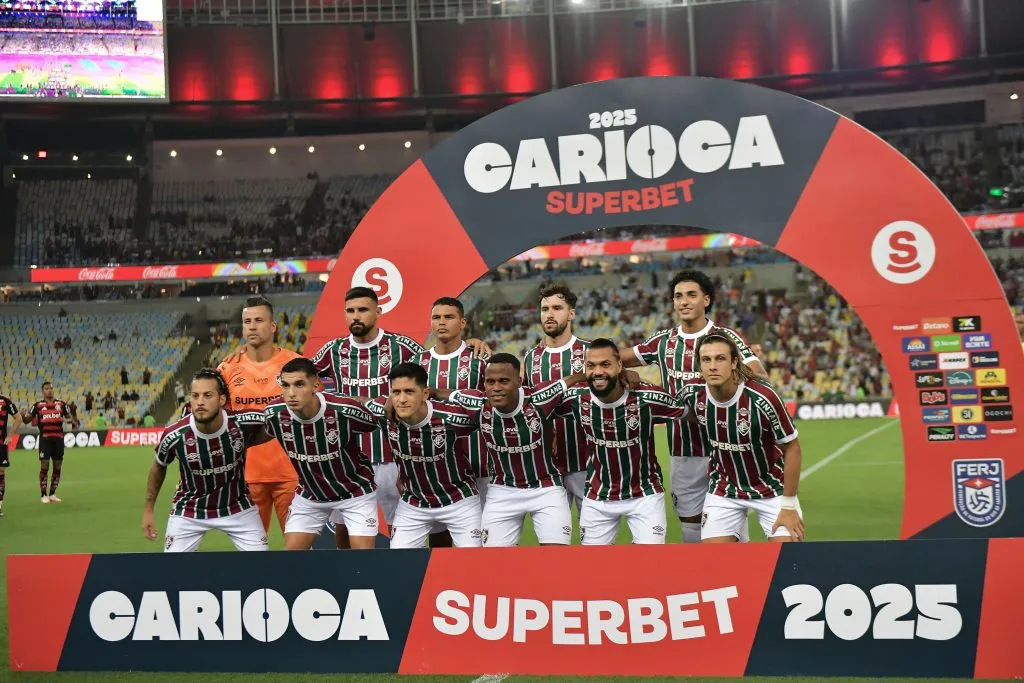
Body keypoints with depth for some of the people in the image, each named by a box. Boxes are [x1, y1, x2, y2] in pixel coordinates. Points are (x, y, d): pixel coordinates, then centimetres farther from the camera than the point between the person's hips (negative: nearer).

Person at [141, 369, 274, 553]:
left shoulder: (243, 423, -25)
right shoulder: (174, 436, -23)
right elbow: (158, 467, 0)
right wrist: (148, 510, 6)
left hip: (238, 506, 1)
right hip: (189, 511, -1)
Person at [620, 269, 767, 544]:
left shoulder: (726, 337, -4)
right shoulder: (662, 341, 9)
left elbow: (760, 378, -14)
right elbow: (617, 360, 19)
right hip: (681, 453, 4)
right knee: (691, 525, 10)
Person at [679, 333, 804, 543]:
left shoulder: (762, 398, -27)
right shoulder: (692, 394, -15)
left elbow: (792, 448, -16)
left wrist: (788, 505, -13)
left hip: (772, 489, -3)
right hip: (723, 491, 3)